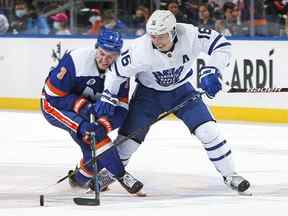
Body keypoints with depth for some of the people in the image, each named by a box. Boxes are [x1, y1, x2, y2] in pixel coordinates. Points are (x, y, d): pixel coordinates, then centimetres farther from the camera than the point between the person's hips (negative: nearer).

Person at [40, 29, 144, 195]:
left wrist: (104, 125, -34)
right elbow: (53, 96, -25)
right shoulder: (76, 60, -30)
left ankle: (81, 177, 19)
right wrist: (81, 104, -32)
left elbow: (121, 108, -17)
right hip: (53, 106, -6)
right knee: (87, 130, -28)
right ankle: (120, 175, -25)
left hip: (89, 104, 6)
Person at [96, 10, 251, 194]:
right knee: (129, 137, -3)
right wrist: (108, 96, -16)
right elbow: (117, 70, -15)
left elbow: (222, 45, -23)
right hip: (148, 94, -1)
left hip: (181, 90, 1)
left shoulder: (190, 35, -31)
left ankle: (230, 175, 3)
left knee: (208, 131, -12)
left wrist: (212, 71, -35)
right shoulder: (141, 50, -31)